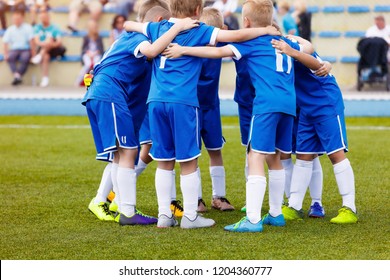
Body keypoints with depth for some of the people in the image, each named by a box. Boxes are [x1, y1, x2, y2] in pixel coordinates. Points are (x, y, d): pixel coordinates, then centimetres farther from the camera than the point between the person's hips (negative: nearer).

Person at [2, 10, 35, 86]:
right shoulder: (10, 29, 8)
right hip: (14, 50, 2)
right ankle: (16, 75, -46)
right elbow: (5, 42, 3)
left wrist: (33, 52, -14)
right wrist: (6, 54, -9)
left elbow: (31, 40, -7)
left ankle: (18, 76, -43)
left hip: (26, 49, -2)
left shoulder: (27, 27, 0)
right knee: (10, 58, -32)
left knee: (25, 58, -37)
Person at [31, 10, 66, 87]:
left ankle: (39, 56, -40)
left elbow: (59, 41, -13)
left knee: (49, 38, -30)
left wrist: (53, 44, -37)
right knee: (45, 56, -36)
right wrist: (44, 44, -29)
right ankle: (45, 78, -44)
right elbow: (37, 41, -7)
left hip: (53, 49, 0)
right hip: (42, 49, 1)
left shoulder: (54, 28, 0)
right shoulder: (37, 27, 6)